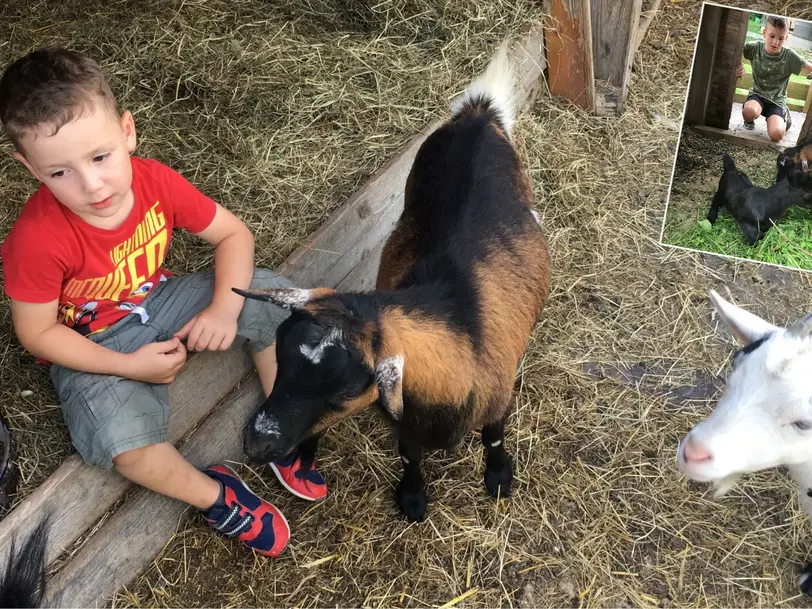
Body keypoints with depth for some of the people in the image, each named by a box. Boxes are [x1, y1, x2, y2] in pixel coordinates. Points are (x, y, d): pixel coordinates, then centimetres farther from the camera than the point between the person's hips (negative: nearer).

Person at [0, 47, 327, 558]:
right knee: (123, 438, -34)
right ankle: (214, 495, -3)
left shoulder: (156, 181, -20)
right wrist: (131, 366, -24)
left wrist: (225, 309, -24)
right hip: (94, 348, -4)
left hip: (160, 303, 5)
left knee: (271, 297, -14)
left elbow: (234, 234, -8)